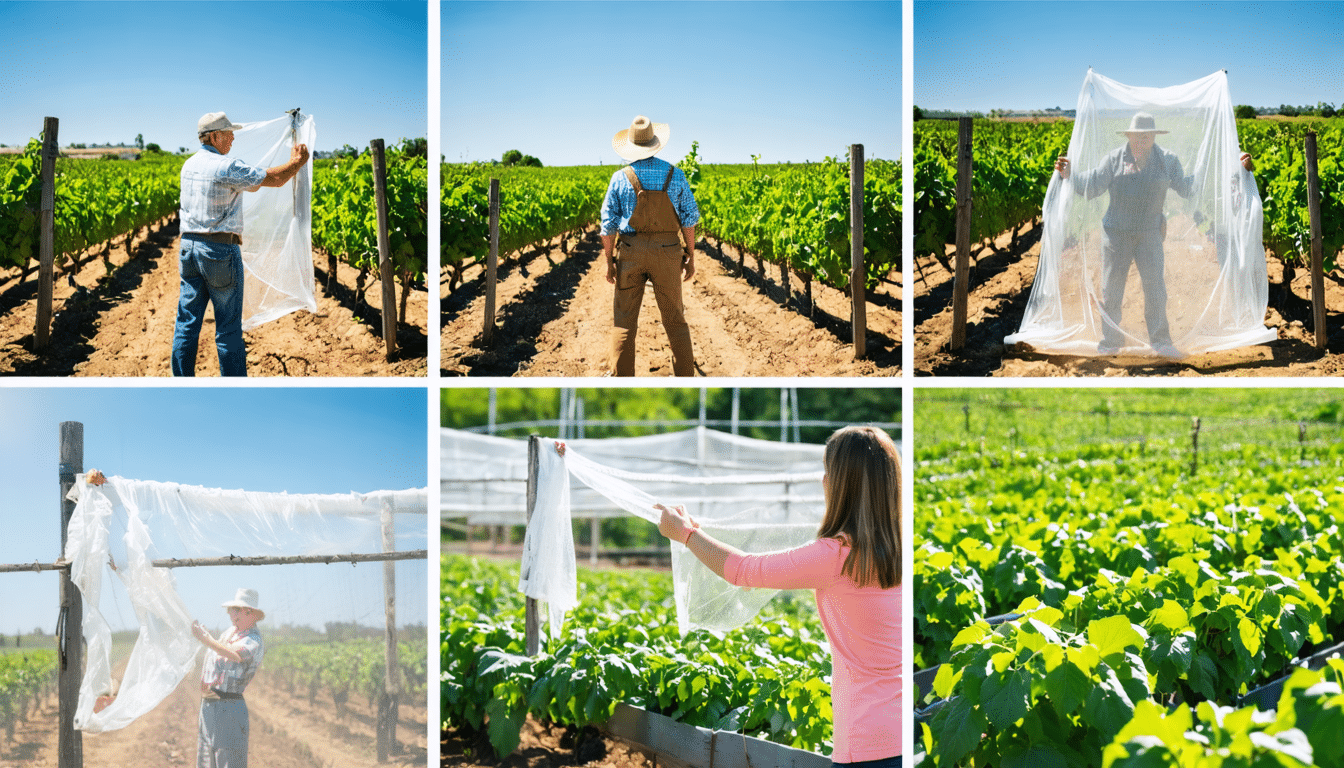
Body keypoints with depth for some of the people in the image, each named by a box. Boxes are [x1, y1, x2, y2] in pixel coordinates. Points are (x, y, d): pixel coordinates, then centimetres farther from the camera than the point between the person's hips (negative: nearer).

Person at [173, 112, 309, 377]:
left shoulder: (189, 165, 9)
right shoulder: (226, 168, -15)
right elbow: (275, 179, -10)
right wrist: (297, 162, 7)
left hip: (189, 246, 7)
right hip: (220, 250, -7)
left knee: (186, 323, 8)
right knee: (228, 327, 1)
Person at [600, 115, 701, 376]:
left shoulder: (620, 178, -3)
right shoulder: (675, 175, 0)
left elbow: (608, 224, -2)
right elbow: (689, 217, 1)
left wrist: (609, 261, 6)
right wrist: (691, 256, 9)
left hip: (631, 251, -1)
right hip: (667, 253, 1)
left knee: (624, 319, 5)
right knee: (674, 318, 9)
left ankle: (622, 378, 2)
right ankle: (685, 377, 11)